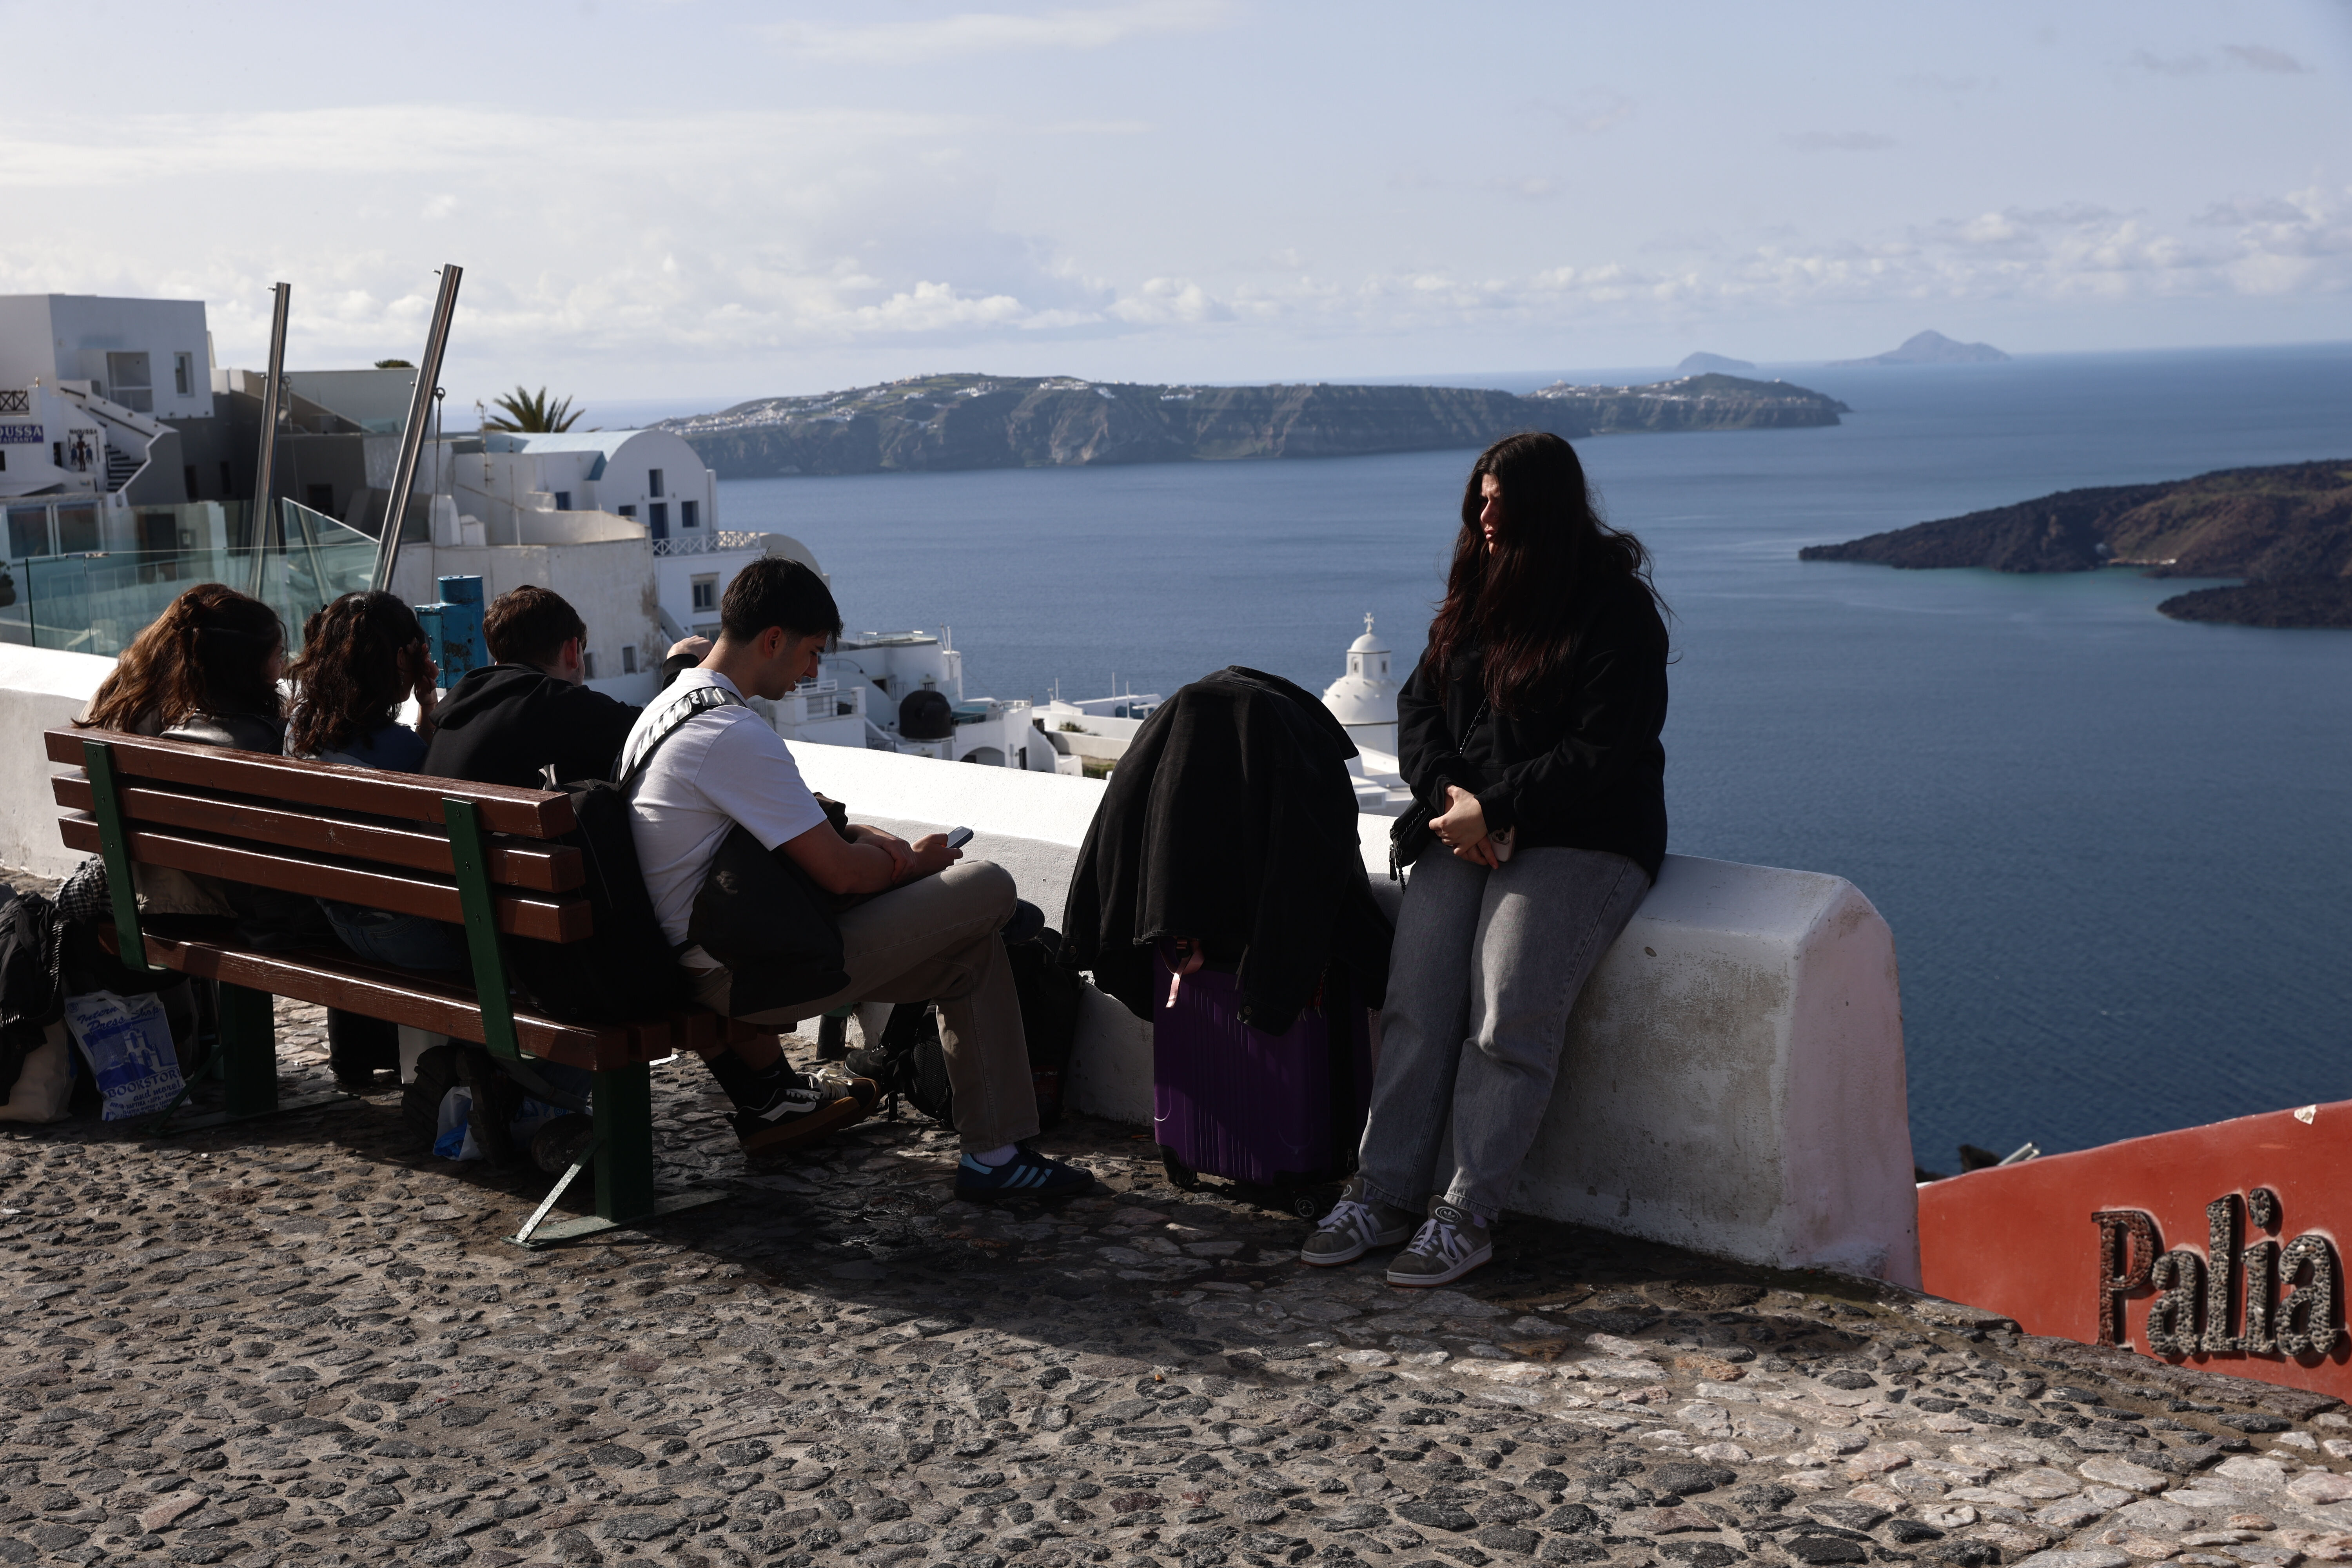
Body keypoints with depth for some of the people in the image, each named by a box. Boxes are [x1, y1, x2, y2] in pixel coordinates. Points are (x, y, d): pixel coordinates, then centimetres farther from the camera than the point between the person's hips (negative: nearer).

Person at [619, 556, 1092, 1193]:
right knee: (987, 888, -10)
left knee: (972, 953, 13)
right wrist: (913, 864, -1)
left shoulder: (666, 708, 11)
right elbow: (840, 873, -22)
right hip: (748, 977, -10)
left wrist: (854, 835, 7)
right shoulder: (733, 734, -22)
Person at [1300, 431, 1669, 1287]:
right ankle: (1386, 1191, -10)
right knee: (1415, 997, -14)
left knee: (1508, 1013, -22)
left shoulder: (1618, 610, -6)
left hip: (1582, 839, -5)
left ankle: (1465, 1215, -17)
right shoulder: (1476, 596, 15)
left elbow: (1602, 755, -13)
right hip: (1468, 828, 6)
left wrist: (1494, 809, -17)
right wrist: (1450, 798, -7)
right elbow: (1418, 707, 12)